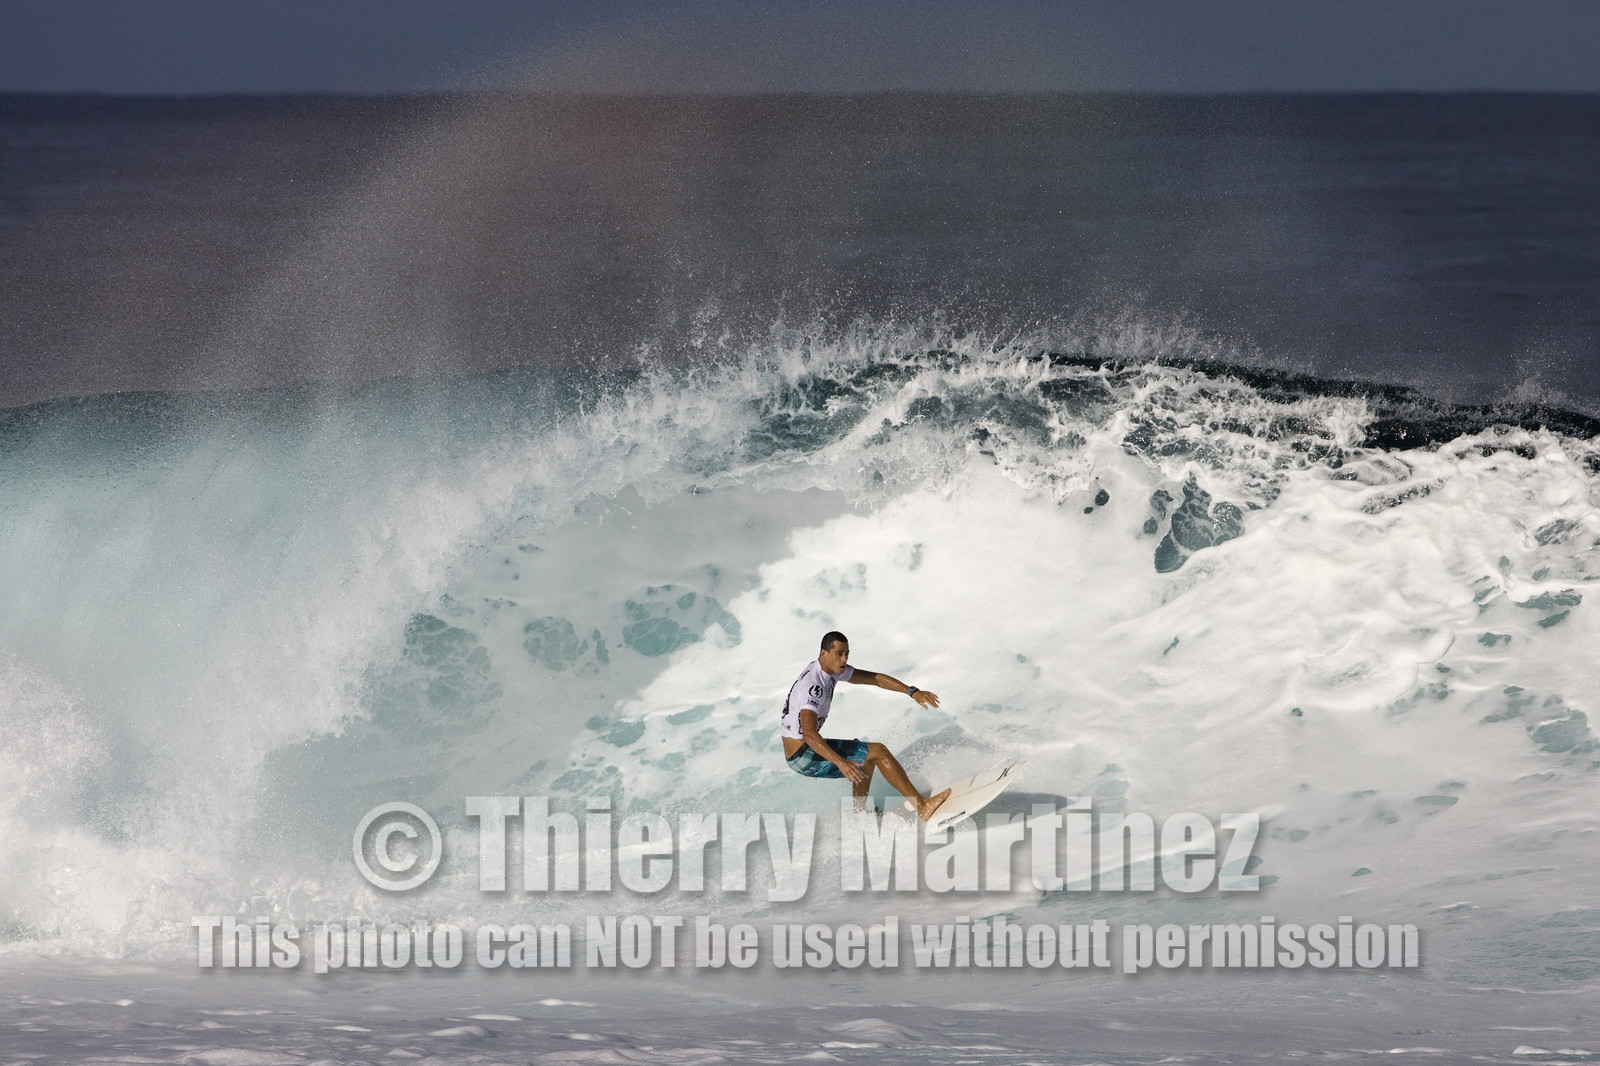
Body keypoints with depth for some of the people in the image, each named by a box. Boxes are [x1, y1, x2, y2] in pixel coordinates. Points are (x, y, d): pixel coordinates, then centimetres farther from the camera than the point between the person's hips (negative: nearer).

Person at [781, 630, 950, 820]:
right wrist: (840, 762, -49)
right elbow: (809, 734, -38)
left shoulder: (834, 668, 5)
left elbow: (874, 678, 11)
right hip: (802, 756, -10)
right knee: (878, 752, -9)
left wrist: (913, 692, 0)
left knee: (867, 759, 26)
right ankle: (922, 806, -6)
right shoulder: (813, 685, -26)